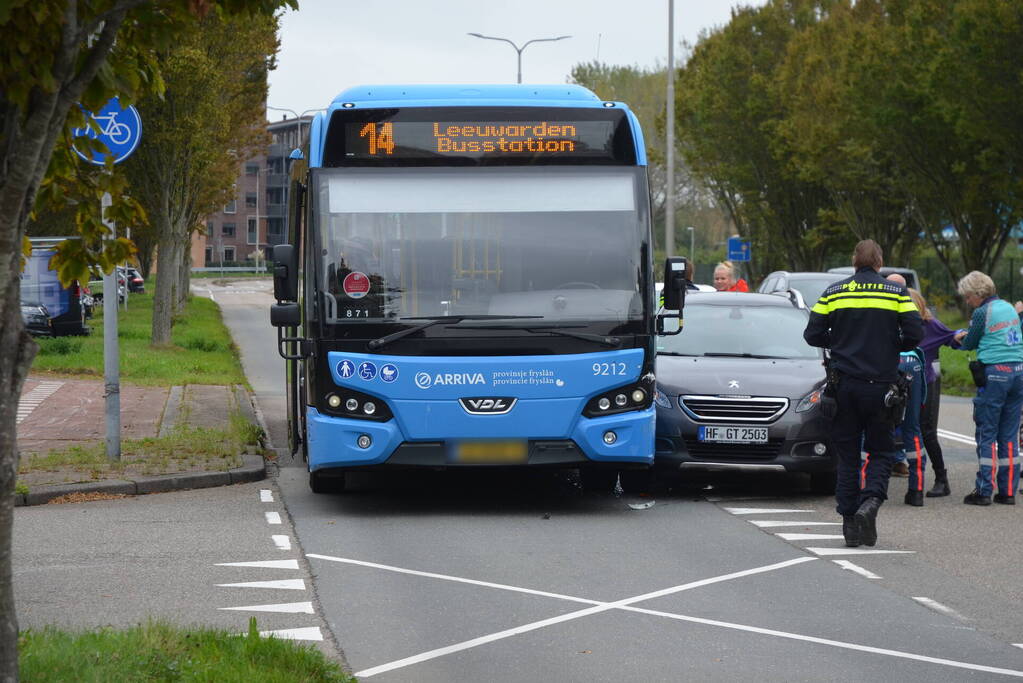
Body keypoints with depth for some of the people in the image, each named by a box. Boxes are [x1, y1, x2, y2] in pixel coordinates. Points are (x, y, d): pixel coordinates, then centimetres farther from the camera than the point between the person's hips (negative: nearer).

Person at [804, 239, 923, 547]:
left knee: (847, 454, 8)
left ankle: (849, 521, 5)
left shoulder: (834, 292, 2)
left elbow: (812, 334, 0)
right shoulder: (896, 293, -1)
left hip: (844, 383, 1)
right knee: (880, 451, 9)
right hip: (881, 382, -1)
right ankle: (871, 501, -16)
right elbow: (914, 334, -8)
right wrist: (891, 346, 11)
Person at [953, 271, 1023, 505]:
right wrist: (967, 337, 24)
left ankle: (984, 490, -2)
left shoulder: (982, 313, -8)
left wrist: (961, 338, 26)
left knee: (986, 433, 0)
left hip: (995, 374, -6)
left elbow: (969, 344, 2)